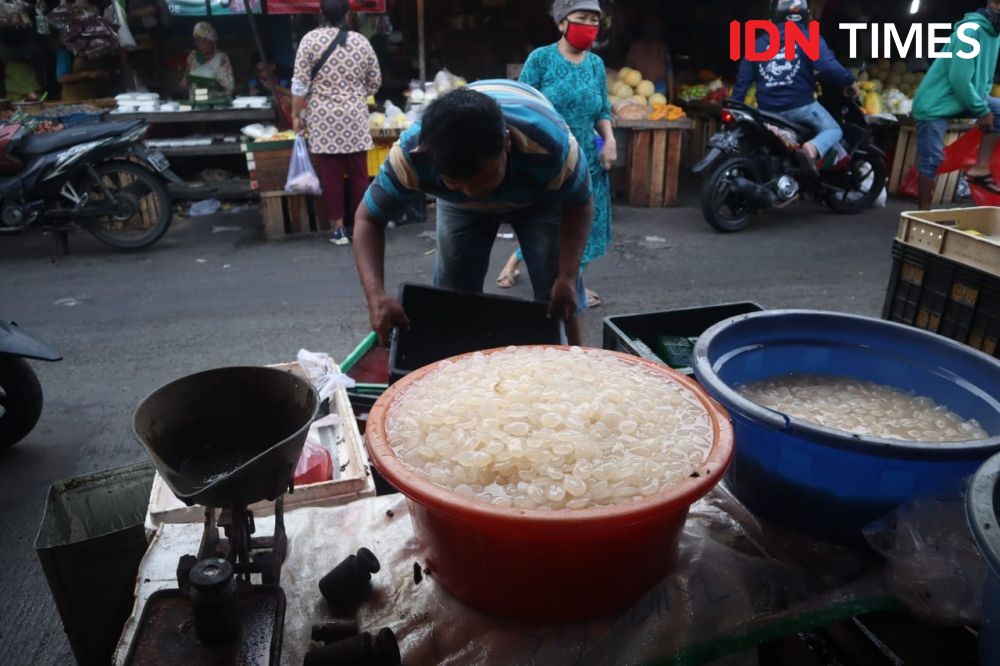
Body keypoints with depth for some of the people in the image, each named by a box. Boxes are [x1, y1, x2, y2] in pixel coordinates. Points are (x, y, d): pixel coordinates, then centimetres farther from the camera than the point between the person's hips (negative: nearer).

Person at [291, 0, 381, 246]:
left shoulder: (311, 39, -3)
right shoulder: (361, 41, 4)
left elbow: (300, 84, -6)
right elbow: (375, 82, 11)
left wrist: (296, 115, 4)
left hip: (323, 119, -2)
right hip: (355, 118, 2)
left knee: (331, 175, 4)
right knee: (358, 173, 7)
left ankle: (339, 228, 8)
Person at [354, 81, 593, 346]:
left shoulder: (550, 146, -43)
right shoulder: (411, 154, -40)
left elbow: (580, 204, -22)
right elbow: (369, 219, -26)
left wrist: (567, 276, -34)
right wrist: (376, 296, -42)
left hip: (541, 198, -1)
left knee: (558, 298, -9)